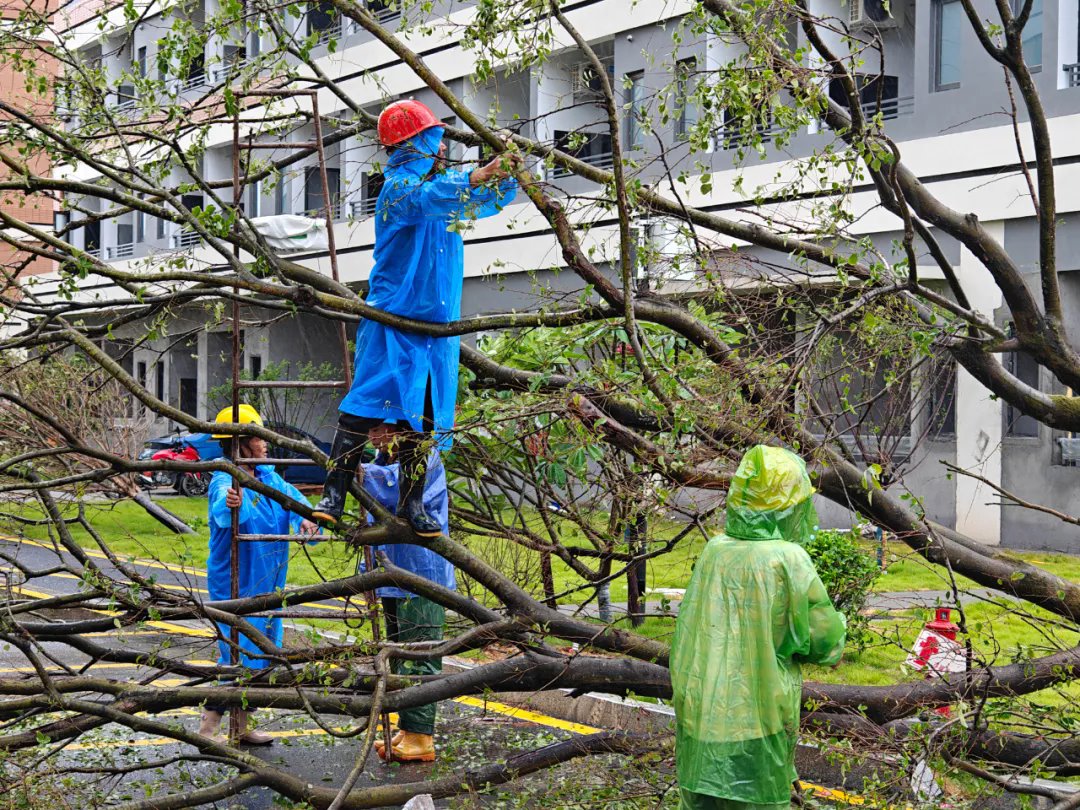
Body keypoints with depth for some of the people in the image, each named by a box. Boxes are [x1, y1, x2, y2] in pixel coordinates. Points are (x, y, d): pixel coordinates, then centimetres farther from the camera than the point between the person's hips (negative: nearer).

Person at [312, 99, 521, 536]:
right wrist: (478, 177, -44)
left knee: (422, 413, 6)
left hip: (438, 323, 7)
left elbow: (492, 200, 22)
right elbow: (428, 199, -30)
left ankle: (411, 503, 10)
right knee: (368, 403, -13)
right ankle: (334, 493, -12)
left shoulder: (443, 183, 15)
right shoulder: (399, 187, -8)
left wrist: (507, 174, 0)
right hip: (393, 319, -7)